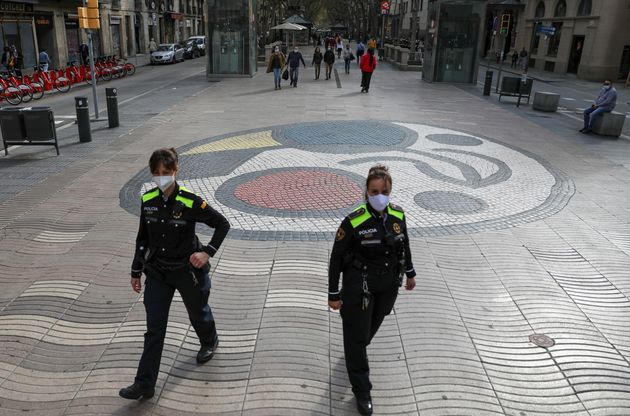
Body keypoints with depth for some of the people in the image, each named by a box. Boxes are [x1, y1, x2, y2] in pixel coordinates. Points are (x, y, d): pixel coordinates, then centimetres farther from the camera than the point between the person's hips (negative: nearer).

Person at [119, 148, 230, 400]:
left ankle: (209, 342, 53)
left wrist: (207, 252, -23)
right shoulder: (148, 201, -6)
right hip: (157, 272, 3)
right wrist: (136, 271, 9)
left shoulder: (190, 202, -20)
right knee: (154, 329, 3)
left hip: (188, 270, -3)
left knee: (197, 313, 21)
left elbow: (222, 224, -12)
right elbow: (143, 238, 6)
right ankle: (145, 384, 11)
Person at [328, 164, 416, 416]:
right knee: (356, 334, 5)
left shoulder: (397, 215, -9)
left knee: (372, 326, 25)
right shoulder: (354, 222, -23)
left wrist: (409, 273, 17)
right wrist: (334, 294, -12)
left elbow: (404, 244, 9)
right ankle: (361, 391, 23)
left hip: (389, 284, 5)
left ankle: (355, 351, 57)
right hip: (359, 286, -5)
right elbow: (336, 258, -15)